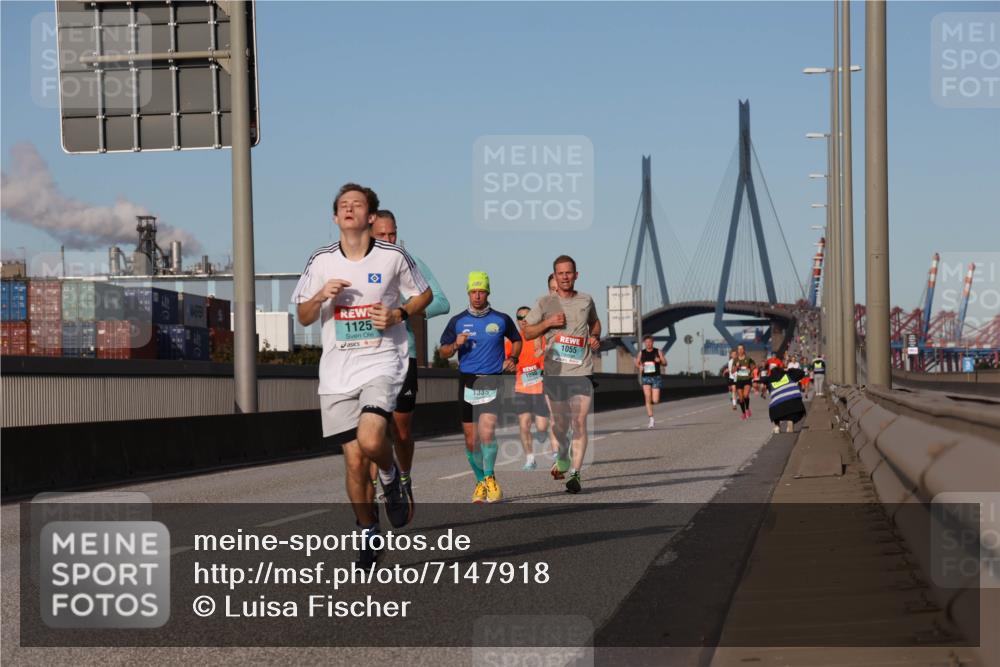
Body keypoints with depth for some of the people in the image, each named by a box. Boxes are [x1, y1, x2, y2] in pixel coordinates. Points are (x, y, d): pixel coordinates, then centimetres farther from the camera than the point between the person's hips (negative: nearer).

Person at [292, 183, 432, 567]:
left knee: (370, 440, -26)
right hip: (337, 371, 3)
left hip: (382, 363, -2)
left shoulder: (393, 257, -2)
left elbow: (424, 294, 12)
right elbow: (303, 317, 11)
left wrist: (398, 313, -7)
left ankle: (391, 478, 9)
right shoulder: (321, 262, 4)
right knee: (354, 461, 1)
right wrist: (321, 296, -10)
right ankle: (368, 533, 21)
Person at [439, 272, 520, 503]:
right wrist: (456, 345, -11)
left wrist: (512, 358, 4)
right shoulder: (457, 321, 6)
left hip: (492, 381, -2)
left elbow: (517, 340, 22)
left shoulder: (501, 320, 5)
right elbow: (443, 352, 10)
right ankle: (481, 480, 21)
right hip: (467, 381, 2)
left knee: (487, 432, -18)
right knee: (471, 439, 5)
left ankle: (489, 477, 1)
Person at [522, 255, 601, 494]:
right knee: (559, 422, 6)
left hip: (582, 371, 1)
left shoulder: (586, 301, 9)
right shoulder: (545, 303, 2)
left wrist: (595, 337, 8)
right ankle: (560, 458, 33)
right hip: (554, 371, 0)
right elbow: (527, 332, 6)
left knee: (579, 423, -8)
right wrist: (548, 323, -9)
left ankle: (575, 473, -8)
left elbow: (595, 322, 29)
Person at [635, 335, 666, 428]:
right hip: (646, 378, 1)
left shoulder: (658, 352, 3)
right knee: (647, 399, -11)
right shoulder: (641, 353, 6)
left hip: (656, 377, -1)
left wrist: (660, 361, -17)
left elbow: (665, 364, 5)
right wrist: (639, 367, -9)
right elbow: (636, 364, 14)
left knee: (655, 401, -6)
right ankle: (651, 420, -7)